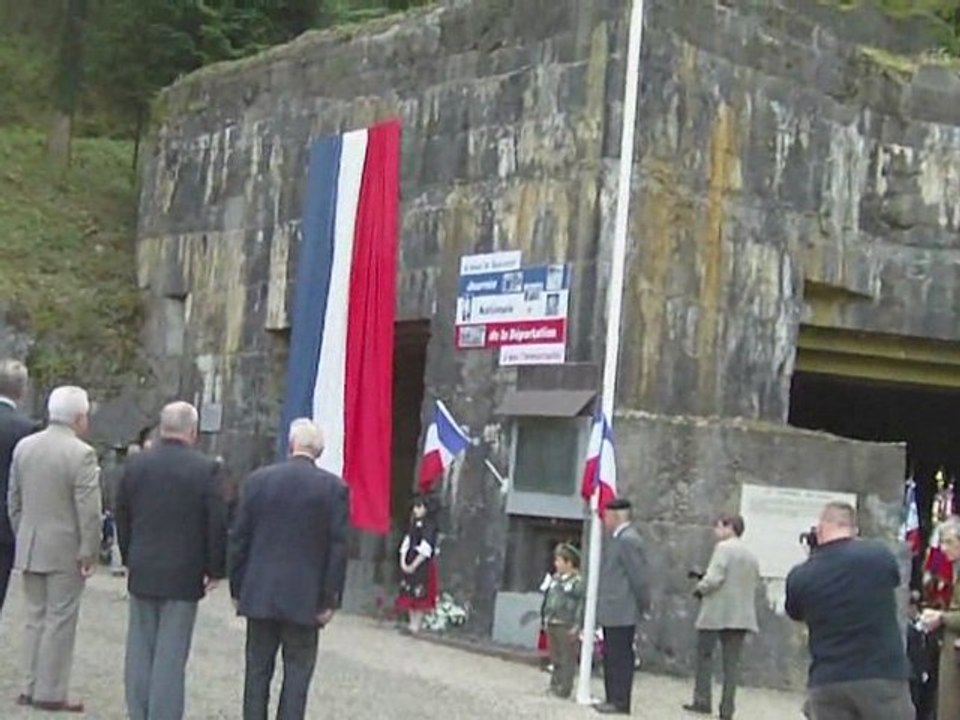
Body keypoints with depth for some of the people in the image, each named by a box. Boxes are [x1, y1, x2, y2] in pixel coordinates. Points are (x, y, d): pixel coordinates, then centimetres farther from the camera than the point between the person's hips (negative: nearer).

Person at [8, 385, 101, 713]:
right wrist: (89, 553, -9)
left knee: (36, 618, 15)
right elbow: (88, 510, -16)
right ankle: (50, 693, 4)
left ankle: (32, 687, 18)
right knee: (59, 621, 1)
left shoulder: (23, 447, 5)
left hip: (30, 549, 6)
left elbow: (13, 500, 11)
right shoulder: (81, 454, -15)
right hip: (65, 550, -6)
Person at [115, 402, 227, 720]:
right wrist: (214, 570, -1)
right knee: (171, 655, 0)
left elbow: (121, 516, 8)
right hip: (184, 575, -4)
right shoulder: (205, 469, -12)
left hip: (142, 573, 4)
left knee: (139, 650, 12)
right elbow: (217, 524, -11)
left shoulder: (134, 464, 1)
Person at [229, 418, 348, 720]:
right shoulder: (334, 487, -5)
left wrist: (237, 589, 11)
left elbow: (238, 539, 3)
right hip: (304, 598, -2)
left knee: (258, 669, 10)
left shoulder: (257, 480, 0)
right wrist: (330, 600, -2)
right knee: (297, 671, 4)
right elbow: (338, 547, -7)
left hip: (259, 594, 2)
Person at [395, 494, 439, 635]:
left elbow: (425, 549, -15)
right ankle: (412, 622, 15)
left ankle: (416, 624, -6)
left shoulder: (429, 525, -10)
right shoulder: (413, 523, 11)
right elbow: (406, 542, 9)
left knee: (419, 594, -7)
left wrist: (414, 565, -16)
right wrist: (403, 561, -3)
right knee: (408, 594, 8)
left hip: (422, 564, -7)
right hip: (409, 564, 7)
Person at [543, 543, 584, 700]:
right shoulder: (555, 579, 13)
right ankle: (554, 684, 23)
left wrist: (576, 626, -16)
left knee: (567, 659, -2)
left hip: (567, 626, -8)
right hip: (552, 625, 8)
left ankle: (565, 688, 1)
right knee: (555, 657, 15)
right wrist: (546, 618, 19)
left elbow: (581, 605, -13)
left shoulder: (578, 582, -11)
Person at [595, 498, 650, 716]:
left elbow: (639, 576, -17)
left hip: (621, 613, -10)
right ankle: (614, 699, 19)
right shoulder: (617, 538, 16)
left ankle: (620, 702, -2)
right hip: (613, 612, 10)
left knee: (619, 658, -6)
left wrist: (644, 606, -10)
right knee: (612, 657, 14)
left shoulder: (628, 540, -16)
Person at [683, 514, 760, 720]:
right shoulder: (751, 556, 17)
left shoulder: (724, 547, -8)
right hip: (741, 616, 7)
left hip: (716, 613, -6)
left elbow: (715, 577, -18)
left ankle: (702, 701, 3)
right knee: (732, 662, 6)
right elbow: (755, 582, 18)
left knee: (704, 655, 5)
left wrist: (700, 589, -1)